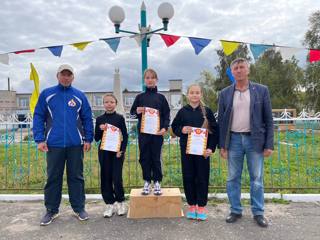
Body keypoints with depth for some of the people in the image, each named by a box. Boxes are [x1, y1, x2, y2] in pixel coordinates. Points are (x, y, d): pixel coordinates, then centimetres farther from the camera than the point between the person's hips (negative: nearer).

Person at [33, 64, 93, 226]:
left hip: (75, 144, 0)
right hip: (54, 144, 0)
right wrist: (40, 140, -6)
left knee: (76, 177, 9)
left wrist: (88, 139, 0)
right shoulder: (46, 94, 4)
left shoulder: (79, 96, 6)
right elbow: (38, 117, 2)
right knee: (53, 178, 9)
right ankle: (51, 210, 23)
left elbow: (87, 119, 6)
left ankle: (79, 208, 21)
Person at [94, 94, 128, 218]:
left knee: (117, 178, -3)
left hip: (117, 151, -2)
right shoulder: (99, 119, 4)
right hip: (104, 152, 3)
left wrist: (122, 150, -9)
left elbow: (125, 136, 0)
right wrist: (100, 130, -13)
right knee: (106, 178, 6)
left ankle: (120, 202, 18)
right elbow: (96, 138, 5)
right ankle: (110, 204, 19)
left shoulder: (120, 118, -1)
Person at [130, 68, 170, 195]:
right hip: (143, 132, 1)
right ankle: (147, 182, 18)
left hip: (157, 132, -1)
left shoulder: (161, 97, 5)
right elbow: (132, 112, 10)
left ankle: (157, 182, 17)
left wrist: (165, 127, -11)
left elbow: (166, 114, 3)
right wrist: (137, 112, -12)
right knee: (144, 157, 6)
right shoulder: (140, 97, 7)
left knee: (156, 157, 5)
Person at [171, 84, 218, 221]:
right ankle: (191, 205, 21)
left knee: (202, 177, 4)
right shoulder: (182, 111, 4)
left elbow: (214, 130, 1)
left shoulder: (207, 111, 1)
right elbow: (174, 127, 9)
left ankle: (201, 206, 18)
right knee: (188, 177, 7)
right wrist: (182, 130, -13)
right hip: (186, 150, 1)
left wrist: (211, 148, -8)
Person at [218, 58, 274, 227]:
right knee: (233, 178, 8)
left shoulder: (261, 90, 2)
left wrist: (269, 144, -5)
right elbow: (221, 121, 5)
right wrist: (222, 145, 1)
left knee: (257, 179, 7)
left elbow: (268, 119, 1)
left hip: (255, 139, -1)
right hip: (234, 140, 1)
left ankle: (258, 213, 21)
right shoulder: (225, 93, 5)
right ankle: (235, 211, 23)